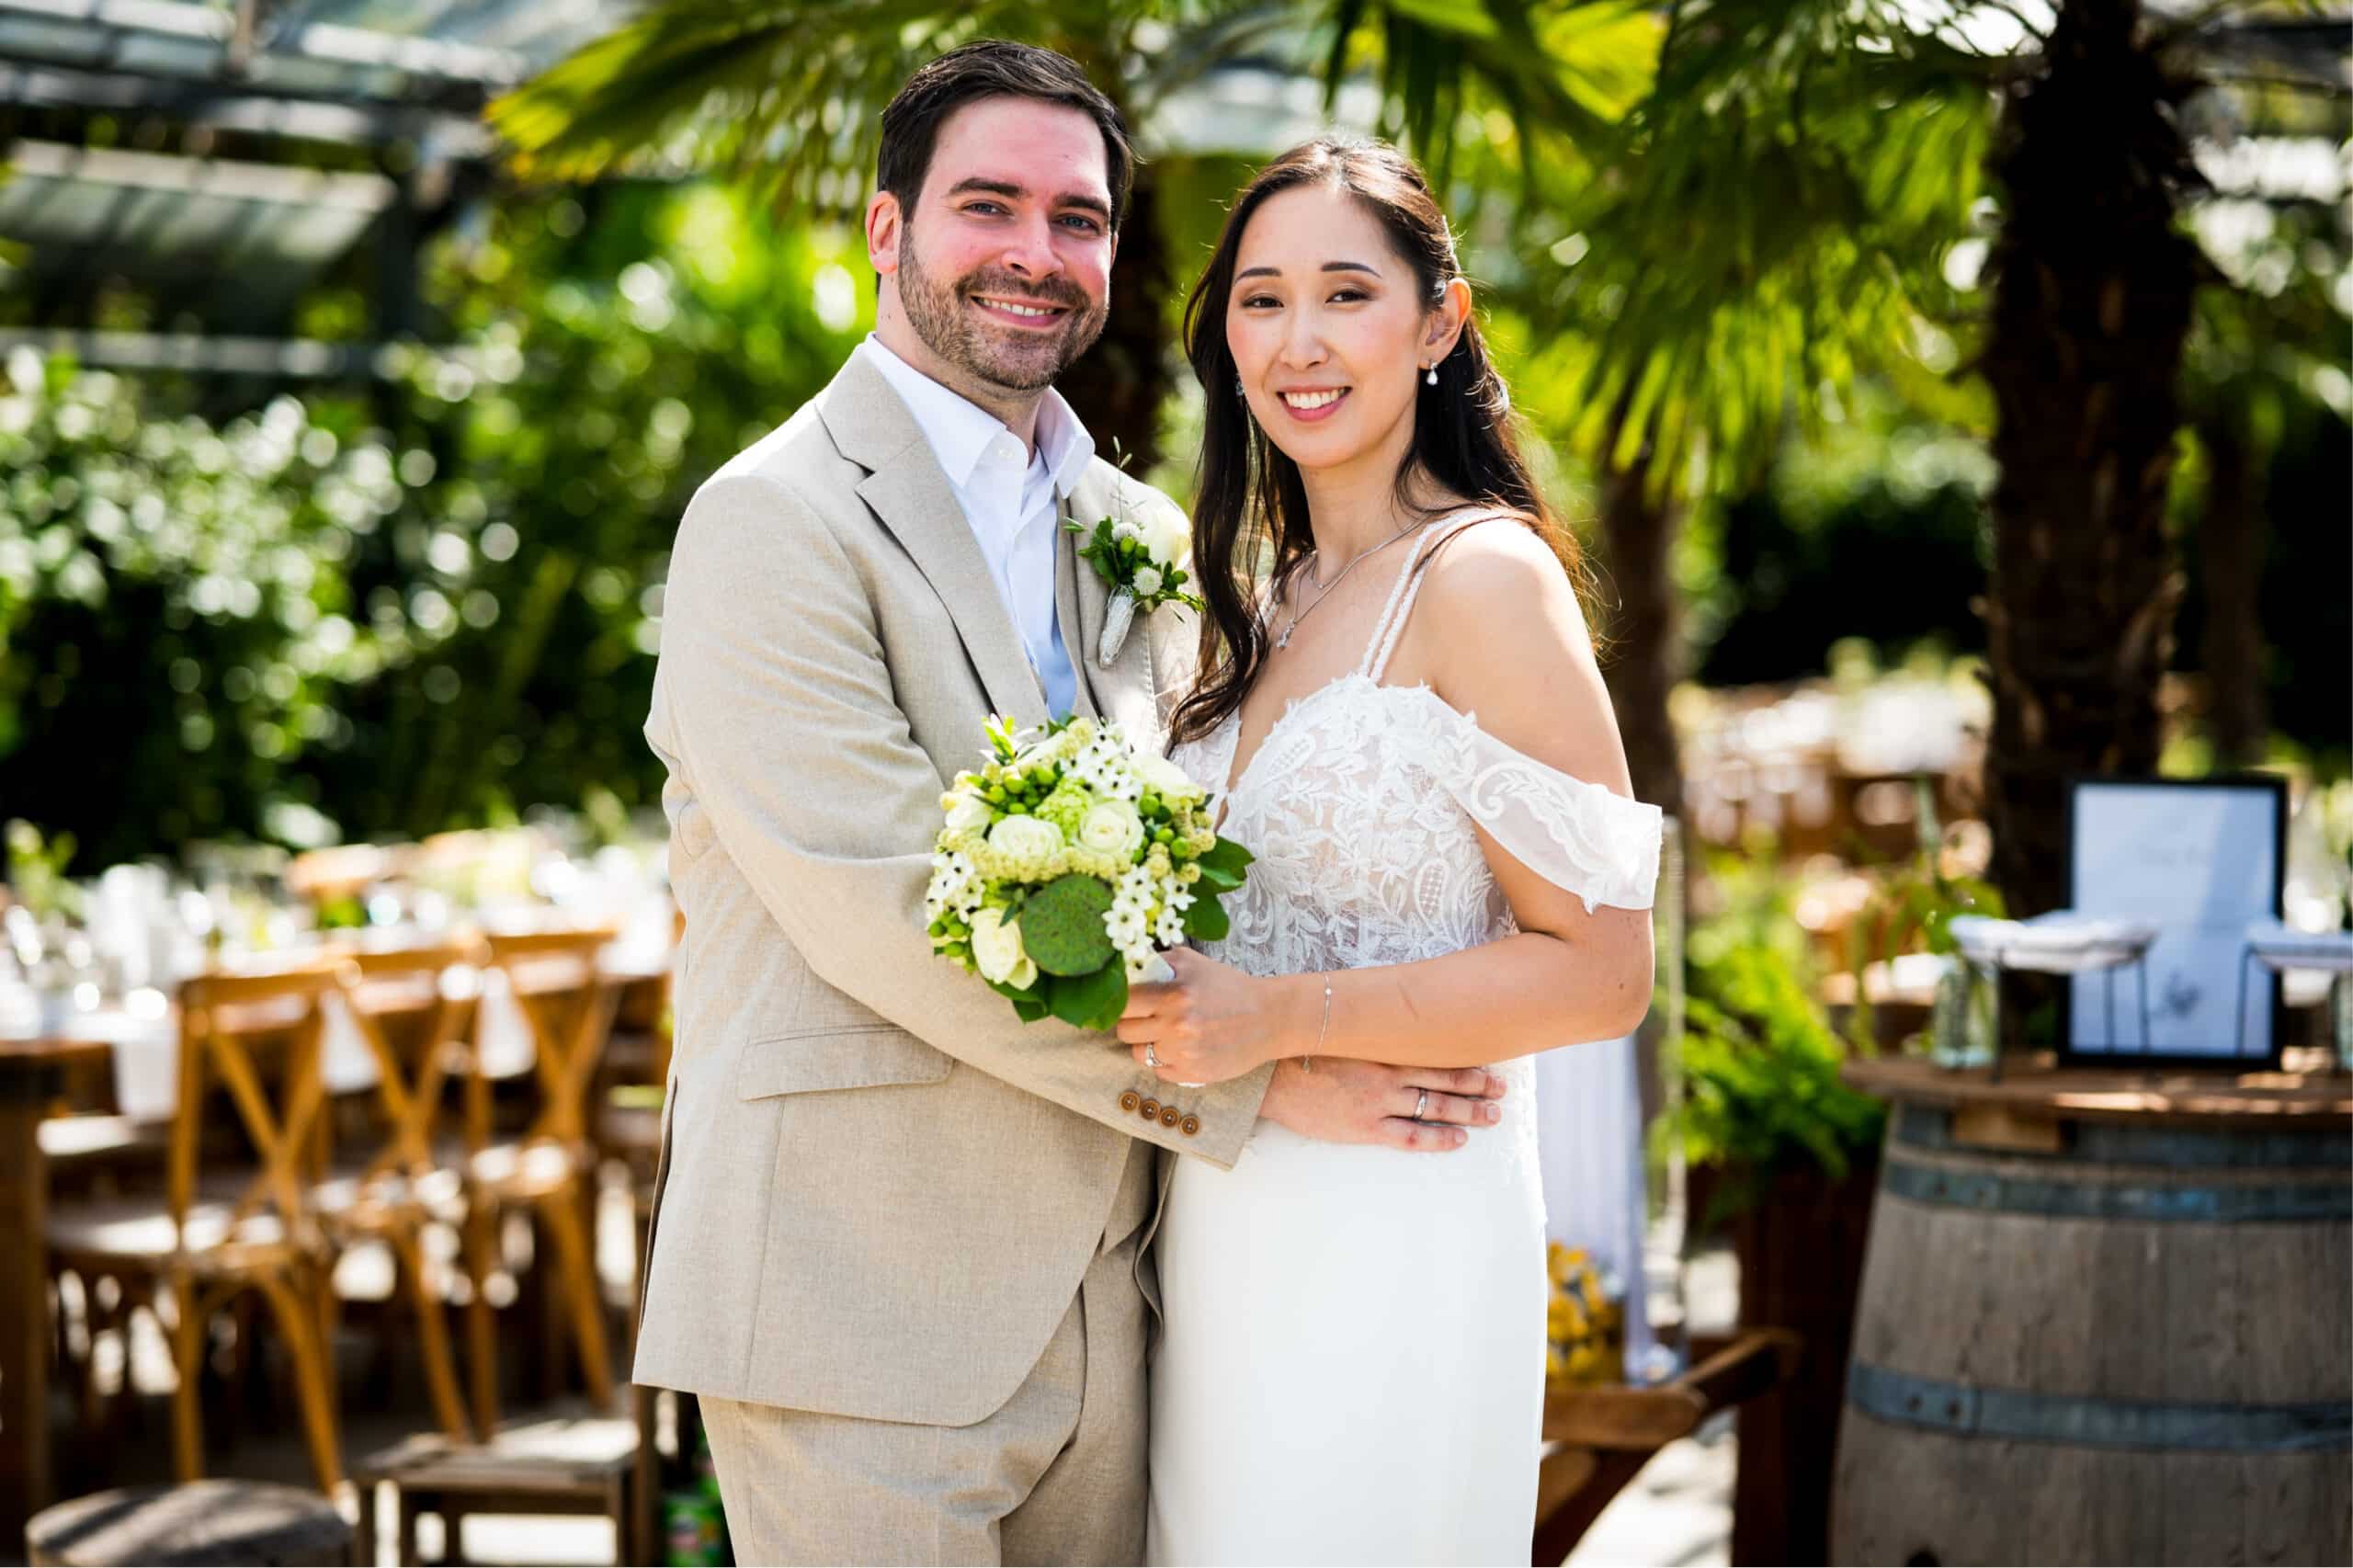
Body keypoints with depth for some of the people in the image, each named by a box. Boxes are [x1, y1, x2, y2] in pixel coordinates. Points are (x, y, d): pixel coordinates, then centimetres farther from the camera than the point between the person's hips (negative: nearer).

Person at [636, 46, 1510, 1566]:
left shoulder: (1136, 531, 15)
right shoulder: (778, 520, -9)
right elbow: (889, 911, -17)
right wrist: (1253, 1083, -14)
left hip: (1097, 1308, 7)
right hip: (861, 1310, -7)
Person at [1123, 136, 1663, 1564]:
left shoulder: (1483, 579, -11)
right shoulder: (1268, 601, 13)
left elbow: (1601, 972, -15)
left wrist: (1279, 1018, -21)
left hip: (1395, 1238, -7)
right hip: (1226, 1231, 7)